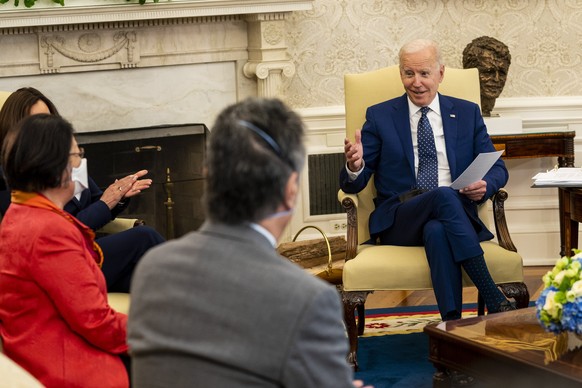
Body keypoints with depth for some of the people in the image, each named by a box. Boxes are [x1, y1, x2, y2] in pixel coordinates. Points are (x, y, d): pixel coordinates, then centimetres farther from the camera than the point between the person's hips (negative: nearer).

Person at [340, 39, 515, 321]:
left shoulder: (467, 113, 17)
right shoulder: (379, 116, 12)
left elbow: (497, 168, 15)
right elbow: (353, 184, 7)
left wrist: (486, 185, -10)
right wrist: (355, 166, -18)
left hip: (456, 215, 1)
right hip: (398, 222, -1)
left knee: (437, 231, -38)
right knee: (444, 196, -35)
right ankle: (494, 300, -39)